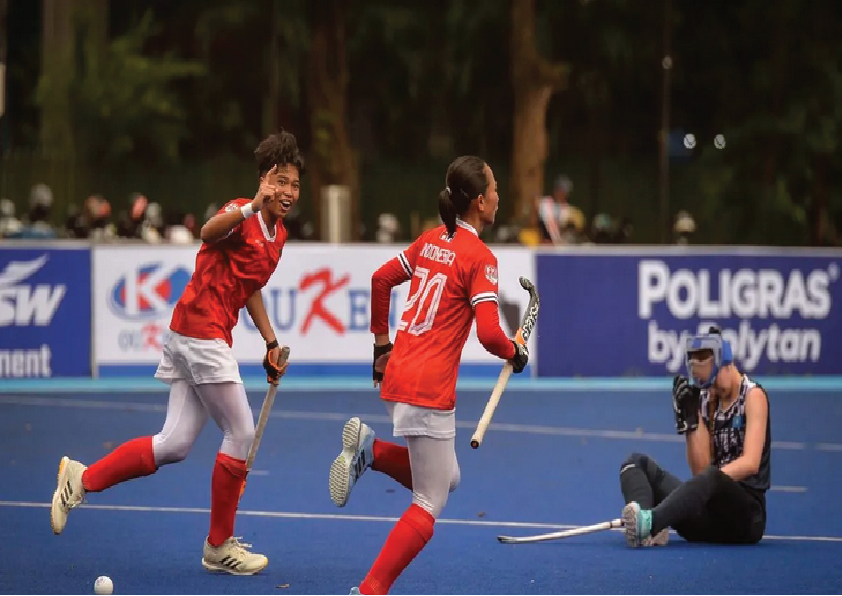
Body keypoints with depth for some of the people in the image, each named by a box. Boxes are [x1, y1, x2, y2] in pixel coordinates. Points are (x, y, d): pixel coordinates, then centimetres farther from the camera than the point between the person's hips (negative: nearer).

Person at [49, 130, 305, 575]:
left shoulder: (277, 236, 14)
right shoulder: (241, 214, -14)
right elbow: (209, 232, -39)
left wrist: (271, 342, 26)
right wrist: (251, 208, -55)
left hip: (190, 338, 9)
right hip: (201, 332, -9)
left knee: (174, 445, 5)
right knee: (241, 434, -3)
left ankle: (81, 480, 13)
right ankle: (219, 547, 9)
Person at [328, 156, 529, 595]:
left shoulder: (431, 241, 10)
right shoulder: (480, 258, -12)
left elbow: (380, 279, 19)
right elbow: (488, 333, -19)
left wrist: (382, 344, 27)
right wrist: (514, 354, 2)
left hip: (396, 377, 8)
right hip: (428, 390, -8)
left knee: (445, 479, 22)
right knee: (429, 505, 0)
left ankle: (370, 449, 4)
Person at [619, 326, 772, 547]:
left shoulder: (753, 395, -2)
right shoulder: (707, 400, 15)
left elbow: (750, 463, -16)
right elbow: (700, 469, 6)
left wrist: (710, 480, -29)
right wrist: (690, 419, -4)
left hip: (746, 514, -6)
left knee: (710, 479, -39)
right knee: (637, 463, -6)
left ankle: (651, 521, -65)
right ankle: (648, 530, -39)